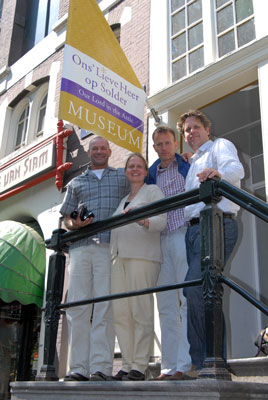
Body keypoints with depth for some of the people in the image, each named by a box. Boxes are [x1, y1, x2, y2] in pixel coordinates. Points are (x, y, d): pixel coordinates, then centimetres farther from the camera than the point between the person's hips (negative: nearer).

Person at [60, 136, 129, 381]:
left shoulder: (123, 177, 21)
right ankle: (78, 368, 0)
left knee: (105, 306, -9)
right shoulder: (76, 183, 25)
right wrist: (74, 224, -1)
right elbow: (67, 217, 20)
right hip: (80, 247, 3)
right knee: (77, 305, -3)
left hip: (110, 246, -2)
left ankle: (101, 367, -8)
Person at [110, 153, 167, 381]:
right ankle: (127, 365, 7)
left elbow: (161, 221, -6)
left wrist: (141, 219, -25)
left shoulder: (152, 191, 8)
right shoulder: (123, 198, 28)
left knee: (141, 312, -10)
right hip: (119, 257, 6)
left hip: (142, 257, -6)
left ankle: (139, 367, -5)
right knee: (120, 313, 1)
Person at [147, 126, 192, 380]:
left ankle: (185, 364, -10)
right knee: (166, 305, 3)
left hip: (185, 235, -5)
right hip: (161, 241, 5)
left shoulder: (189, 166, 9)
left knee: (188, 300, -10)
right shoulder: (151, 175, 21)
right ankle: (168, 367, 7)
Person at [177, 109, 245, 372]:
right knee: (199, 291, 1)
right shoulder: (192, 164, 33)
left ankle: (204, 361, -15)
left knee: (195, 287, -22)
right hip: (193, 228, 8)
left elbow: (236, 168, -12)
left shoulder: (220, 146, 10)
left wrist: (218, 173, -35)